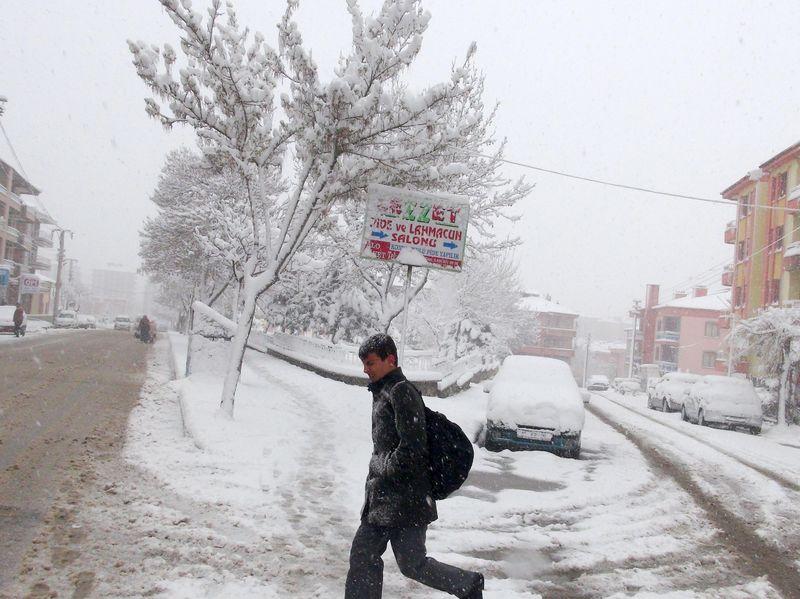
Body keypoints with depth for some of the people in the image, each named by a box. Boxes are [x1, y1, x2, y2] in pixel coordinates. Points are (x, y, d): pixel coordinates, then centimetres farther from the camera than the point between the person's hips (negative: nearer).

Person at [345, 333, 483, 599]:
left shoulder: (402, 392, -15)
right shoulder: (383, 392, 14)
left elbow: (413, 448, -22)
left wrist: (383, 467, -10)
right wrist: (376, 472, 8)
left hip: (406, 500, -9)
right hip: (381, 497, 9)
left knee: (412, 564, 0)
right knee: (363, 554, 8)